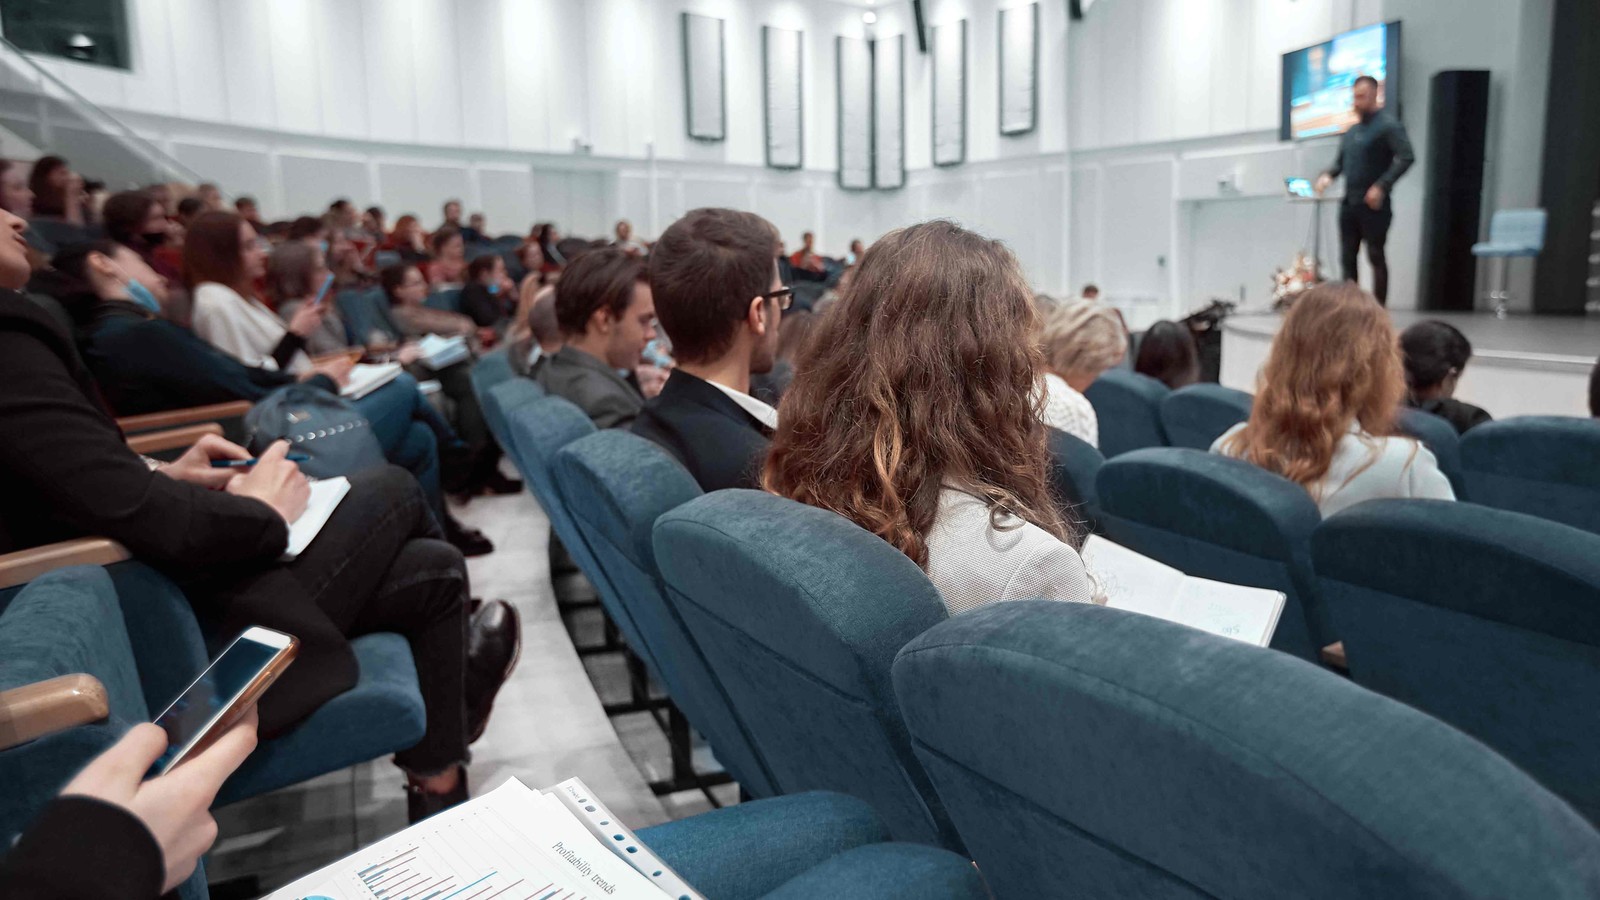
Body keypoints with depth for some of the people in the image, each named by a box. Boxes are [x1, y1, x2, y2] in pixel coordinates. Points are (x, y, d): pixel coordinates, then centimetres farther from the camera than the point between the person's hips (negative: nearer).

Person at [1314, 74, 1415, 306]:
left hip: (1373, 205, -7)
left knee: (1376, 256, -3)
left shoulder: (1388, 125, -6)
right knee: (1347, 257, 8)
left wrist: (1382, 186, -22)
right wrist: (1328, 175, 2)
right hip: (1349, 203, 7)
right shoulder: (1352, 131, 17)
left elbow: (1407, 157, -15)